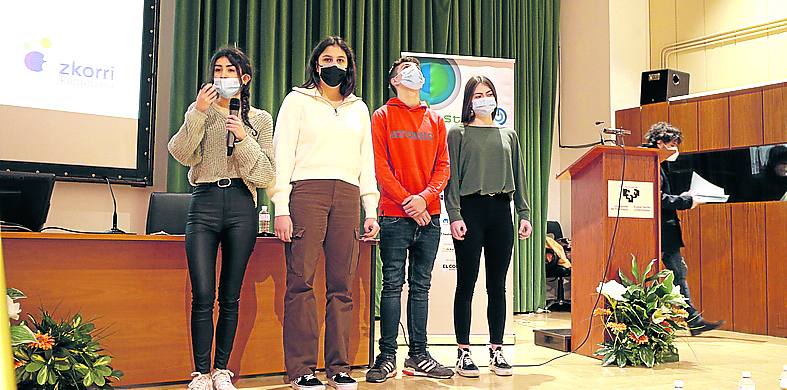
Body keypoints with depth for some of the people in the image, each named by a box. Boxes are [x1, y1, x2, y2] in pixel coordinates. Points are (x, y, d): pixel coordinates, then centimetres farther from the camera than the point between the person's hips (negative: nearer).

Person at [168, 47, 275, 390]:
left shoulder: (260, 119, 12)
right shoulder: (200, 111, 14)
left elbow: (267, 174, 4)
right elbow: (184, 155, -2)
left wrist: (244, 139, -9)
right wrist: (198, 114, -12)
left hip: (241, 206, 0)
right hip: (204, 203, 0)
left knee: (230, 297, 4)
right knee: (203, 295, -8)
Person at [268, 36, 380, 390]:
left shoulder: (359, 108, 22)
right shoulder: (298, 100, 10)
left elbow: (366, 162, 21)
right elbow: (282, 154, 2)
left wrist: (371, 210, 11)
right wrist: (281, 208, -8)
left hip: (347, 196, 3)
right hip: (307, 191, -3)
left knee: (342, 285, 0)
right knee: (301, 281, -7)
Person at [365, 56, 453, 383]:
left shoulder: (435, 120, 16)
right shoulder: (383, 116, 5)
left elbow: (442, 166, 8)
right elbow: (380, 166, -5)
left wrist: (426, 197, -10)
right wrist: (407, 201, -13)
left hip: (429, 215, 4)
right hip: (395, 215, -3)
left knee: (421, 286, 7)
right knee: (393, 285, -3)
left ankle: (418, 356, 12)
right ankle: (387, 357, 2)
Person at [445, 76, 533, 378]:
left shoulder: (509, 135, 18)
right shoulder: (459, 133, 6)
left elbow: (518, 176, 16)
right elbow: (452, 177, -1)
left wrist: (524, 213, 7)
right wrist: (454, 215, -12)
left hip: (501, 210, 4)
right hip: (470, 209, -3)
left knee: (497, 285, 5)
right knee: (466, 283, -2)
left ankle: (496, 352, 12)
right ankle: (463, 353, 4)